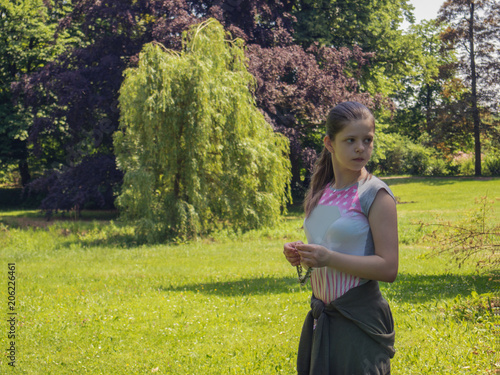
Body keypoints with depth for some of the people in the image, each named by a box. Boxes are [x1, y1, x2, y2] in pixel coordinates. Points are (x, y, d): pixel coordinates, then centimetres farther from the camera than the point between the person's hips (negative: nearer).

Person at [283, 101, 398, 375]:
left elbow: (388, 268, -17)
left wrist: (329, 258, -24)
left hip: (360, 320, -6)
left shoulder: (375, 194, -11)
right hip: (320, 319, 7)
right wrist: (301, 255, -2)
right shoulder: (320, 193, 8)